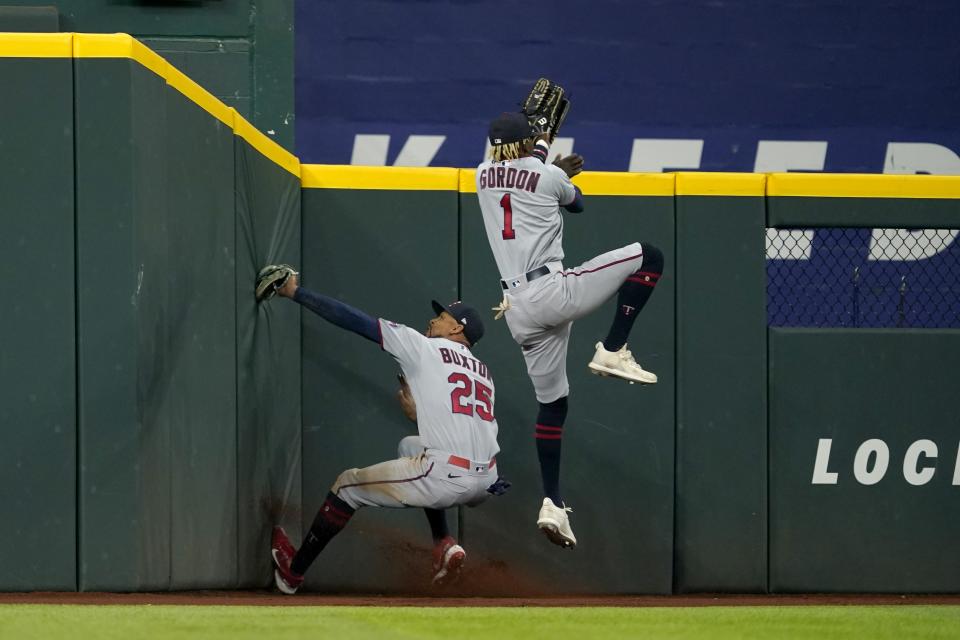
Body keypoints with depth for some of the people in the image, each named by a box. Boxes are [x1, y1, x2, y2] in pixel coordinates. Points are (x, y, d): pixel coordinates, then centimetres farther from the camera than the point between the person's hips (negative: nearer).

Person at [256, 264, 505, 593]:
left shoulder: (424, 347, 4)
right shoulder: (484, 373, 22)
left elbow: (355, 320, 4)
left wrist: (297, 293, 10)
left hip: (446, 479, -7)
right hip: (485, 484, 7)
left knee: (348, 485, 14)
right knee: (410, 446, 36)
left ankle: (293, 571, 25)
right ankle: (445, 546, 23)